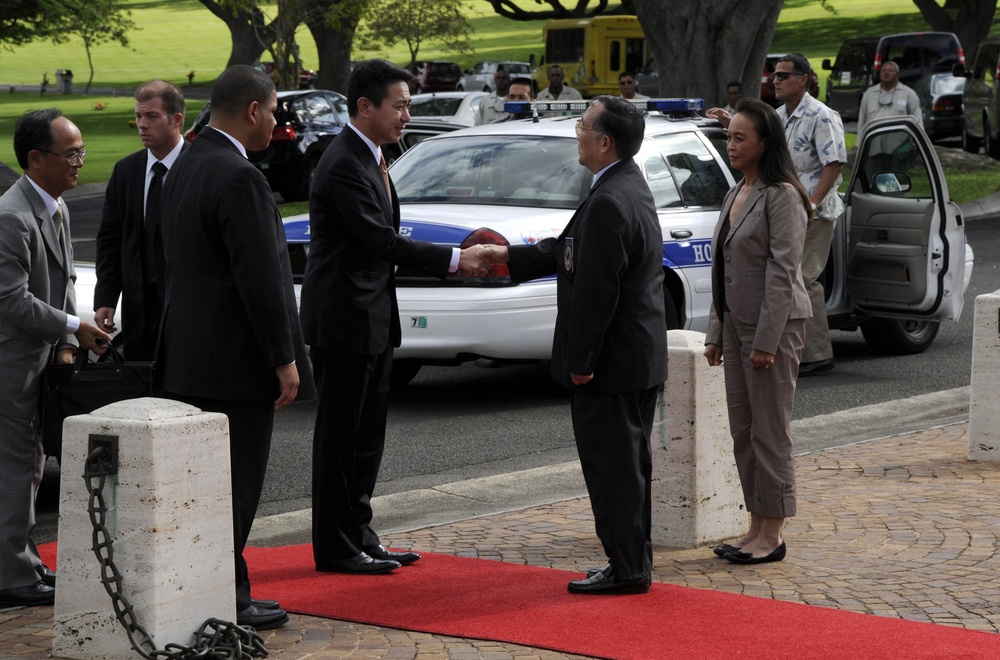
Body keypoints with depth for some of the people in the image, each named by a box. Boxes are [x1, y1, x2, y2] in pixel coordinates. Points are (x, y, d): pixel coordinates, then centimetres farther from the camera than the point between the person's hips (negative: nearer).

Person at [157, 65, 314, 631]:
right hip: (236, 360, -9)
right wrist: (284, 360, -16)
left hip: (190, 358, 9)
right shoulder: (239, 179, -20)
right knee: (235, 484, -2)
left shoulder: (187, 166, 10)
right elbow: (260, 279, -21)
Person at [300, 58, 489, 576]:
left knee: (367, 436, 14)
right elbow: (384, 241, -22)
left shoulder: (369, 158, 13)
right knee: (340, 436, -1)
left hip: (372, 318, 10)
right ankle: (335, 547, 6)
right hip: (344, 319, -10)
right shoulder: (344, 166, -19)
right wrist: (455, 259, -18)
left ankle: (358, 535, 22)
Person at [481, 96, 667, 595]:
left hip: (612, 362, -10)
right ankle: (634, 561, 26)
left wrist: (581, 361, -18)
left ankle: (626, 569, 4)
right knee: (629, 464, 17)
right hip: (640, 355, 10)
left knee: (613, 466, -2)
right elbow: (570, 252, 17)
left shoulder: (608, 203, -24)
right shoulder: (630, 187, 9)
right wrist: (508, 256, 16)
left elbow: (596, 290, -24)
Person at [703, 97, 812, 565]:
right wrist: (715, 333, 14)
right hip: (736, 324, 9)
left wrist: (766, 341, -20)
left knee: (769, 432, -4)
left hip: (773, 325, -9)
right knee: (742, 432, 11)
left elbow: (782, 272, -18)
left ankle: (772, 535, 2)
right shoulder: (736, 195, 14)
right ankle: (757, 527, 18)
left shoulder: (781, 195, -13)